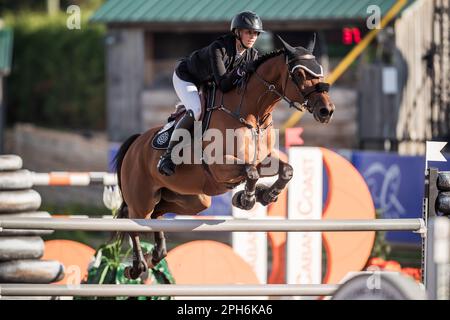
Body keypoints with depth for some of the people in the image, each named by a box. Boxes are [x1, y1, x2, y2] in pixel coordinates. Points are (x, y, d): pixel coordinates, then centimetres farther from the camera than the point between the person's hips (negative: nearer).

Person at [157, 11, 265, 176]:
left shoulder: (252, 54, -16)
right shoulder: (218, 48, -36)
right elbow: (222, 85, -40)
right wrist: (242, 69, -52)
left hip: (207, 83, 8)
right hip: (185, 78, -8)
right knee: (195, 110, -30)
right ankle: (167, 155, -24)